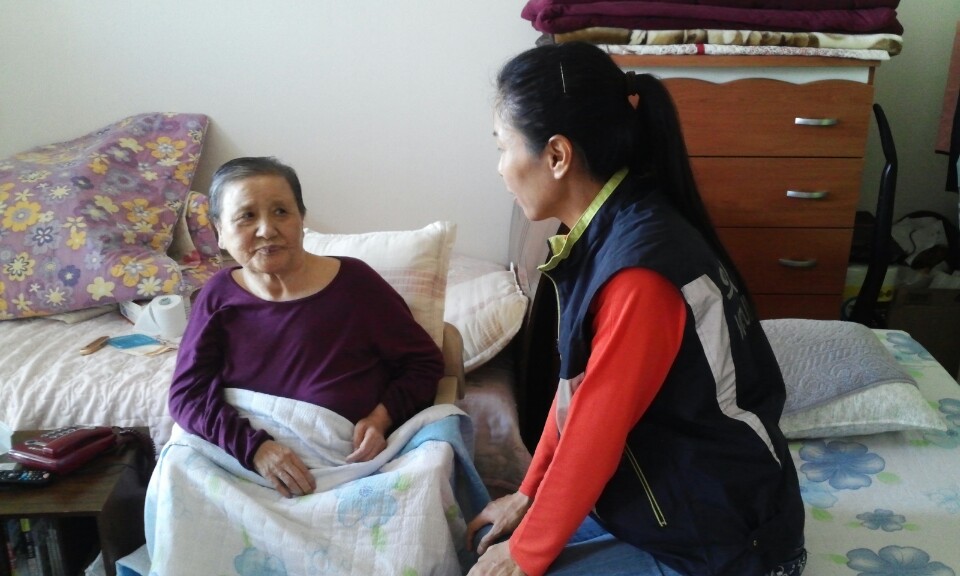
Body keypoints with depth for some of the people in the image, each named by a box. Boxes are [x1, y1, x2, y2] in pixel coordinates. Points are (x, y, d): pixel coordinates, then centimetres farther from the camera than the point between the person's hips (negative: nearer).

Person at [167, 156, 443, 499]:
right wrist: (253, 447, -18)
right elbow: (187, 393, -1)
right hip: (247, 468, 0)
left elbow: (425, 363, 5)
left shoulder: (354, 282, -1)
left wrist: (381, 418, -12)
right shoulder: (219, 296, 5)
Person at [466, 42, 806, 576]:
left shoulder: (639, 271, -31)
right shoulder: (609, 233, -2)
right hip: (666, 494, 8)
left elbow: (594, 432, -23)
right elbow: (578, 392, 6)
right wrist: (529, 493, 9)